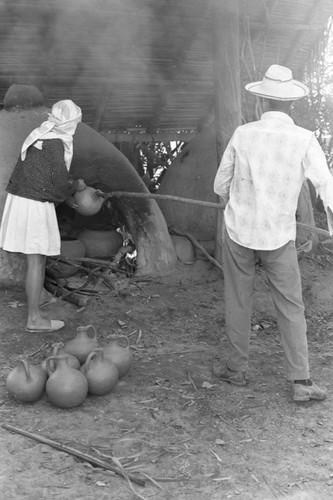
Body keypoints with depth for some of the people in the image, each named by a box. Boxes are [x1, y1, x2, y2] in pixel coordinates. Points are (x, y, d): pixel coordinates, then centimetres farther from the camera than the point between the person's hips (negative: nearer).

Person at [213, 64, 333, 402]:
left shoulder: (243, 135, -7)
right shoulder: (304, 140, -10)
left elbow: (221, 185, 3)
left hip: (239, 231, 1)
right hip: (280, 236, 0)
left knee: (238, 302, 14)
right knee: (290, 308, 8)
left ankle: (237, 368, 25)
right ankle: (300, 381, 7)